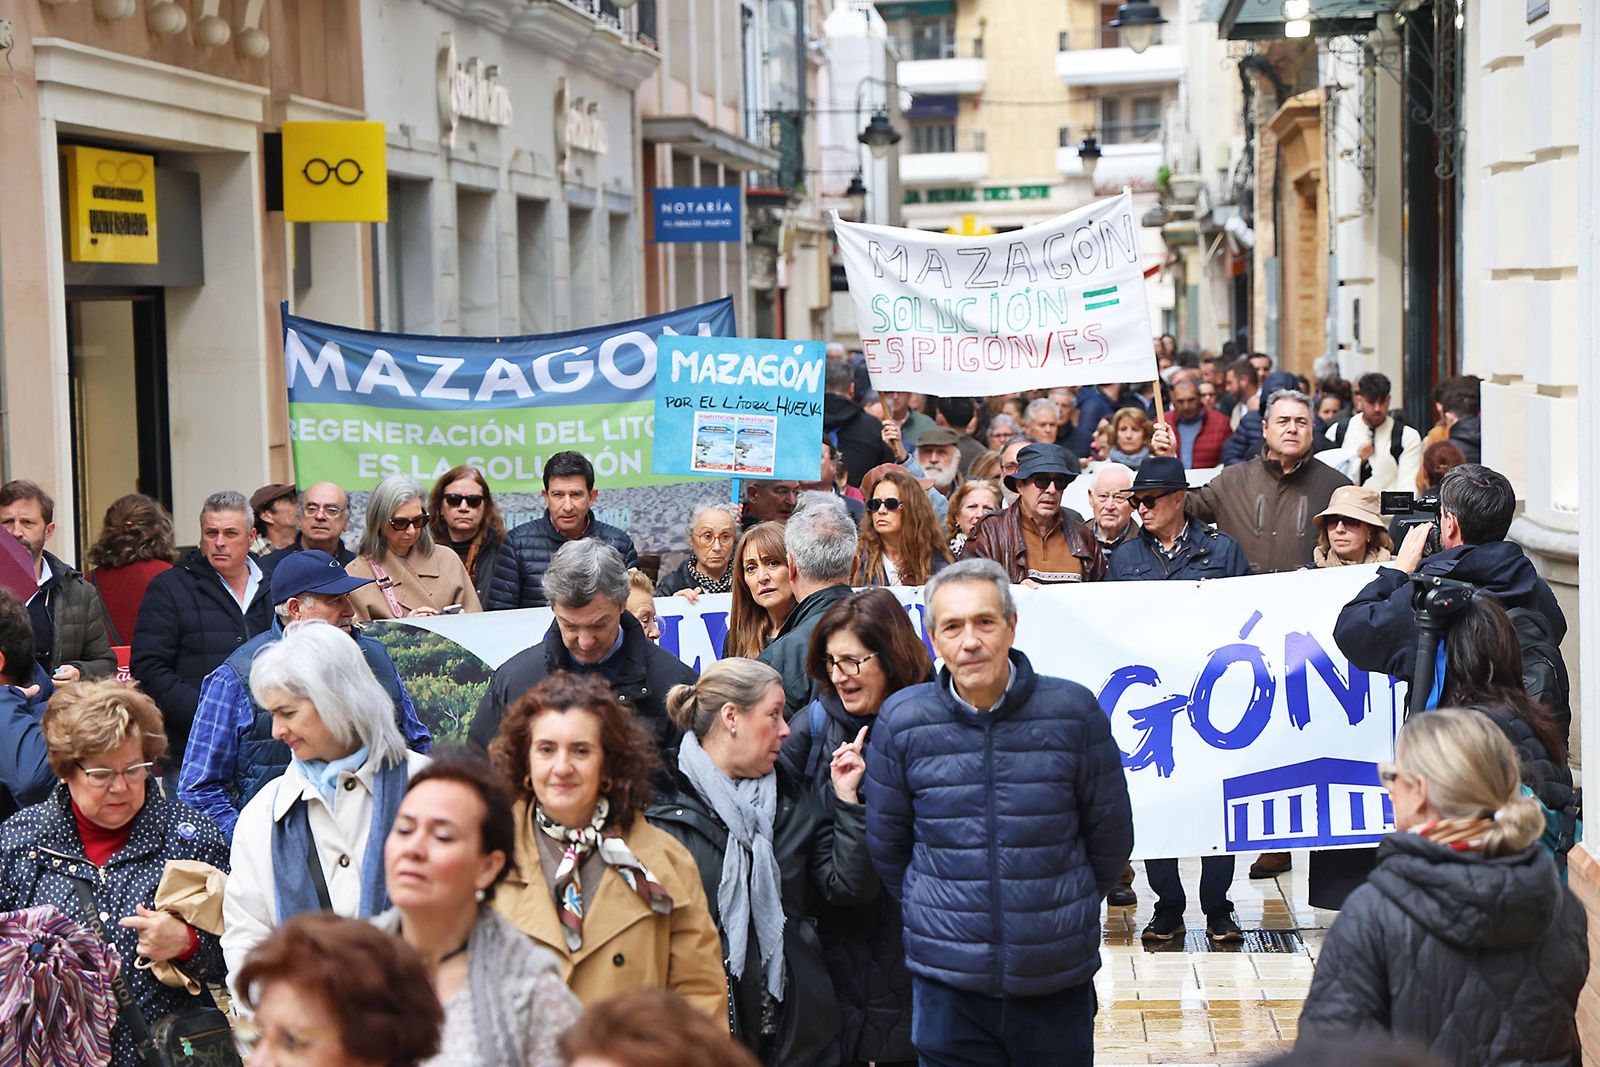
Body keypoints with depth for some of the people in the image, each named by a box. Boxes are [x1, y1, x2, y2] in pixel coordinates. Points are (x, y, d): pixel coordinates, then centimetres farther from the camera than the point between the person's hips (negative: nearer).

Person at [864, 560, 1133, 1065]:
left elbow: (1110, 835, 6)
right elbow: (886, 846, 8)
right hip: (947, 982, 0)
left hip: (1058, 983, 0)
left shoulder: (1072, 711, -7)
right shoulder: (902, 721, -5)